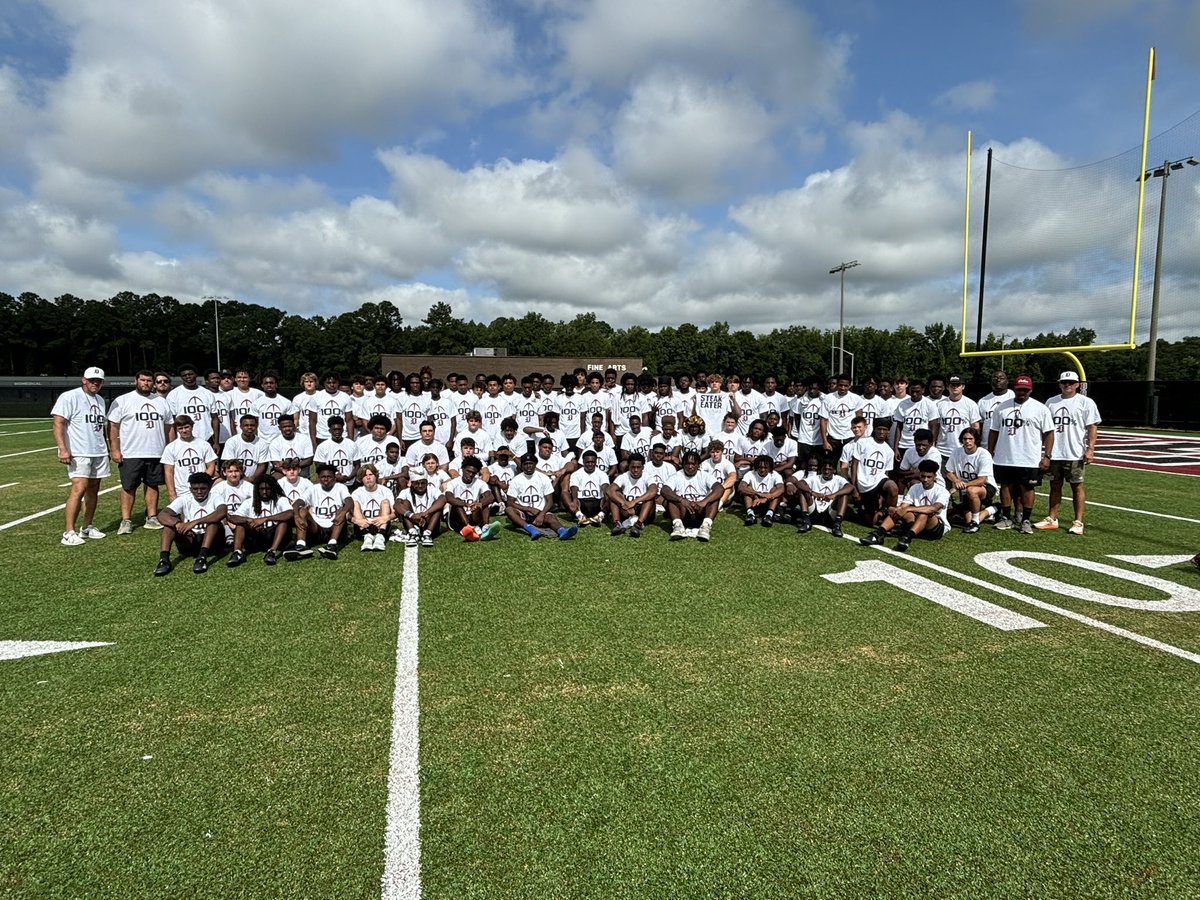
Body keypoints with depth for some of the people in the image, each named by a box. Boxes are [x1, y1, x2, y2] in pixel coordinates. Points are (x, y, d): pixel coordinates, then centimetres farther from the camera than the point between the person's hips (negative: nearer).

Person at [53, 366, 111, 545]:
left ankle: (87, 528, 17)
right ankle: (69, 533, -12)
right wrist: (63, 449, -22)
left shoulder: (100, 400, 15)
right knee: (79, 488, -16)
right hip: (78, 453, -7)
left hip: (99, 453, 7)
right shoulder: (69, 397, -8)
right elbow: (58, 424, -13)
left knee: (93, 489, 9)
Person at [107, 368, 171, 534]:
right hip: (130, 454, -4)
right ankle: (126, 521, 7)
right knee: (129, 487, 1)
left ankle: (152, 518, 17)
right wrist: (115, 450, -10)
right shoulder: (123, 401, -1)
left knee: (152, 485, 9)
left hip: (156, 454, 4)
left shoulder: (161, 402, 12)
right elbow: (113, 426, -4)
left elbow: (168, 426, 15)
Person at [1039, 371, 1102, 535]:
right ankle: (1052, 519, 16)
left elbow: (1093, 427, -5)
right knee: (1055, 485, 10)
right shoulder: (1051, 402, 11)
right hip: (1054, 454, 4)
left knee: (1077, 486, 2)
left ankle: (1078, 522, 6)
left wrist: (1090, 448, -15)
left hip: (1075, 454, -4)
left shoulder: (1086, 402, -2)